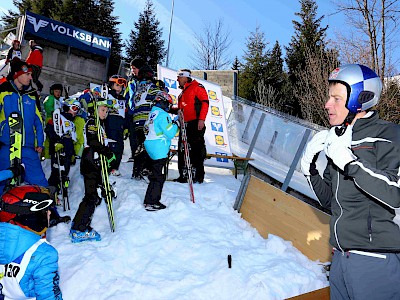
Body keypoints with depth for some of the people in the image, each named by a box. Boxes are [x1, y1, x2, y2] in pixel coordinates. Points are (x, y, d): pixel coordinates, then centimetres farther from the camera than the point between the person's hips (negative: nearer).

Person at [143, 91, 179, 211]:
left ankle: (150, 200, 23)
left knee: (155, 175, 16)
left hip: (151, 147, 10)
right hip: (159, 149, -10)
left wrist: (173, 122, 17)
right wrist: (176, 125, -1)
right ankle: (151, 202, 0)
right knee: (159, 176, -3)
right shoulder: (163, 115, -15)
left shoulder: (152, 113, 14)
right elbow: (170, 134, -18)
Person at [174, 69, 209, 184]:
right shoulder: (183, 93, 27)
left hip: (196, 124, -9)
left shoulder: (197, 87, 0)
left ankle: (198, 176, -3)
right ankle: (184, 175, 14)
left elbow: (205, 102, -10)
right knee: (182, 149, 7)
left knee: (197, 149, -8)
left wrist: (201, 119, -19)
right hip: (185, 125, 9)